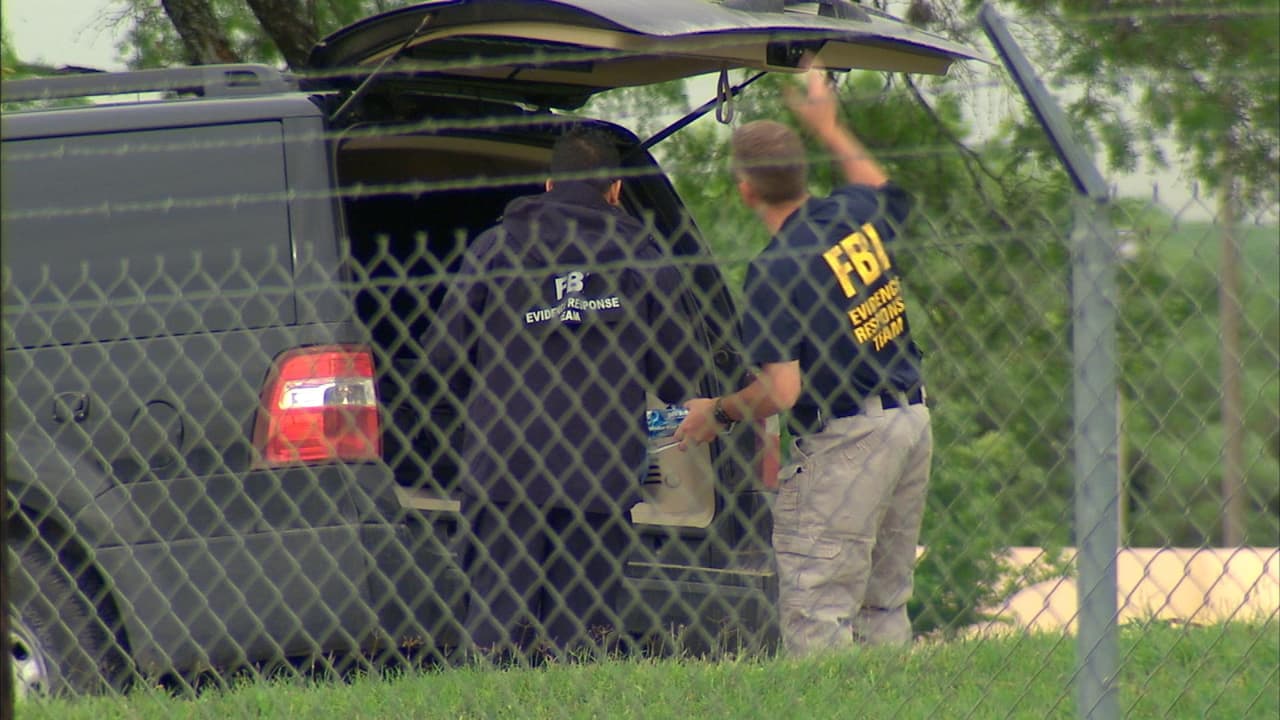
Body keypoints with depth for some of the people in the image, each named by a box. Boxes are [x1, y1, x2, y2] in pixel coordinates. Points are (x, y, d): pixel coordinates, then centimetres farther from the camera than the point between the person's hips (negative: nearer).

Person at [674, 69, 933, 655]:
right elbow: (881, 187, 33)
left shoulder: (775, 269, -17)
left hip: (845, 442, -8)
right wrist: (828, 128, 44)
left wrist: (718, 413, -1)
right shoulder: (858, 215, 5)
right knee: (883, 605, 14)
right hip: (911, 419, 8)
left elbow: (781, 391, -19)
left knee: (815, 612, -6)